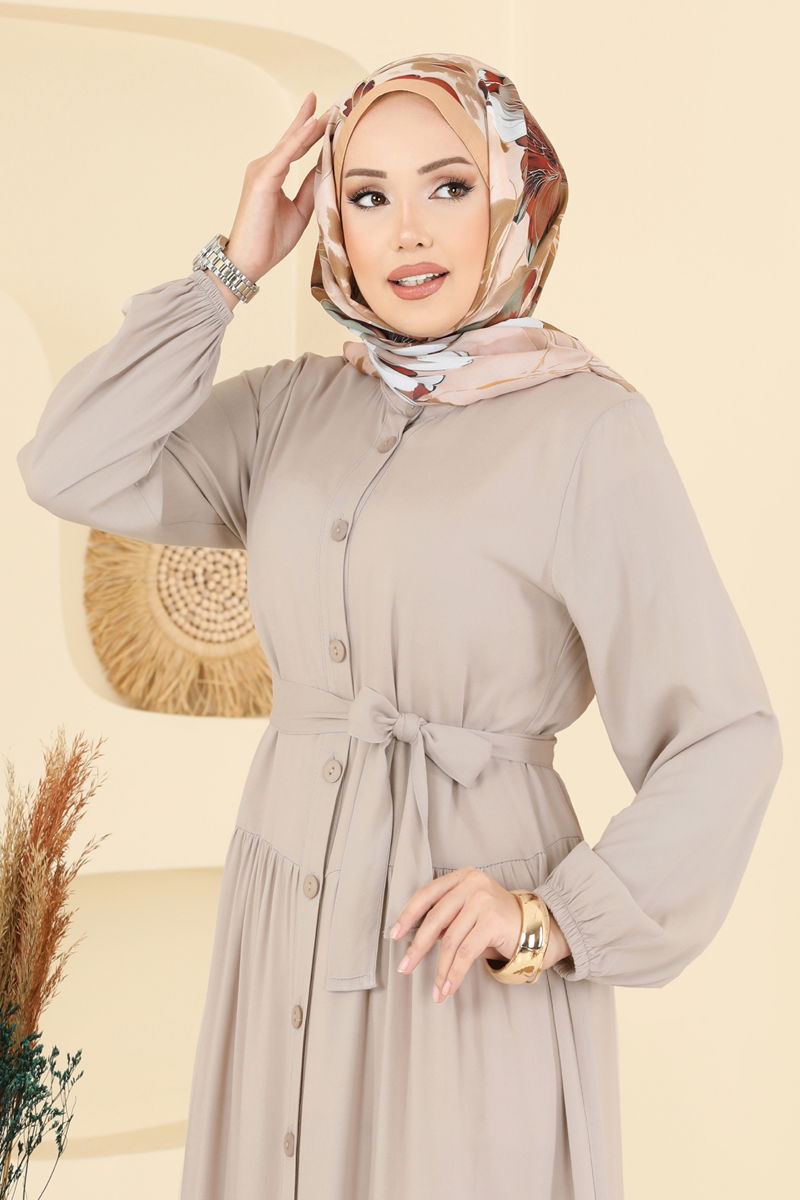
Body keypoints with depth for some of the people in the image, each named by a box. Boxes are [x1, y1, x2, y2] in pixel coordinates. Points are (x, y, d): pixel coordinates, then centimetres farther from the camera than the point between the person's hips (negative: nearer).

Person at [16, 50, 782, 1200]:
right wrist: (231, 268, -4)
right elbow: (74, 469, -7)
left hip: (469, 951, -4)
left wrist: (555, 918, -21)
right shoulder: (293, 404, 5)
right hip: (288, 916, 5)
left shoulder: (587, 426, -11)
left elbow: (721, 737, -11)